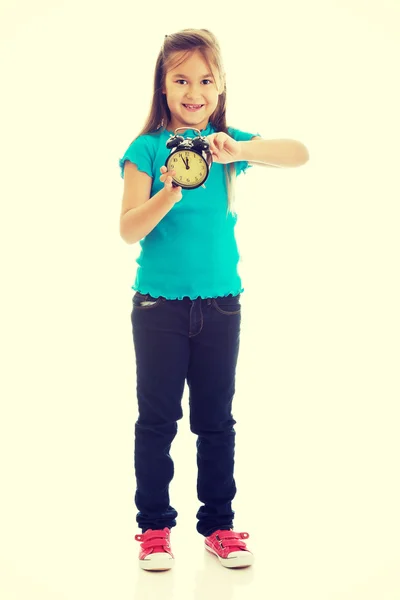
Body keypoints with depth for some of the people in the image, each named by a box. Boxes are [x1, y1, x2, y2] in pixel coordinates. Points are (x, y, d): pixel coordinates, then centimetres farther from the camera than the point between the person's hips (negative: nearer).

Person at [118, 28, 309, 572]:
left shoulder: (228, 143, 2)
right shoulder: (147, 148, -4)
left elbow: (300, 154, -13)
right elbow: (129, 230, -10)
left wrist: (238, 151, -28)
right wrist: (169, 195, -27)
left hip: (220, 302, 2)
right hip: (159, 302, -2)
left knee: (217, 419, 11)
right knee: (157, 419, 6)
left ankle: (219, 525, 23)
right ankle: (154, 527, 19)